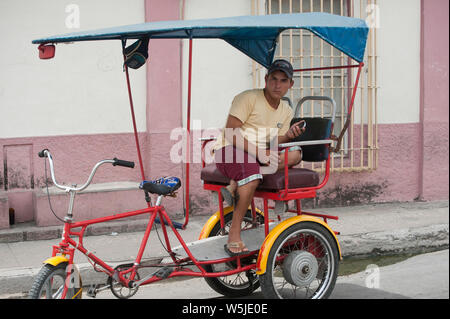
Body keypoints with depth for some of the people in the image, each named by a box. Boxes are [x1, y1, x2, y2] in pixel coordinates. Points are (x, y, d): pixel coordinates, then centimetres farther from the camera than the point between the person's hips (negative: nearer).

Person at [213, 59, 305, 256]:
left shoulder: (286, 112, 11)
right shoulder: (249, 98, -9)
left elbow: (273, 145, 5)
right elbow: (230, 133, -17)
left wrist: (288, 136, -16)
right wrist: (258, 152, -25)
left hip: (259, 154, 7)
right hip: (228, 151, -7)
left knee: (295, 153, -18)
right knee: (252, 174, -38)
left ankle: (236, 185, -26)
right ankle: (234, 234, -25)